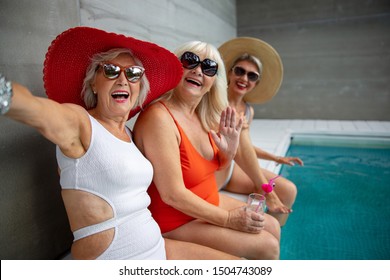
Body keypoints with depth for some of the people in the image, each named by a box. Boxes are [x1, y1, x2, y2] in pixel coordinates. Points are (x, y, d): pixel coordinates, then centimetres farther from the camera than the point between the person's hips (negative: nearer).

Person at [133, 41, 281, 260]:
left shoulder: (204, 116, -1)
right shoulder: (159, 117, -27)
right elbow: (173, 195, -27)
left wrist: (229, 151, -12)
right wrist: (228, 219, -17)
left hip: (209, 202, 8)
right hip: (177, 221, -8)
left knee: (272, 227, 13)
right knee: (266, 246, -7)